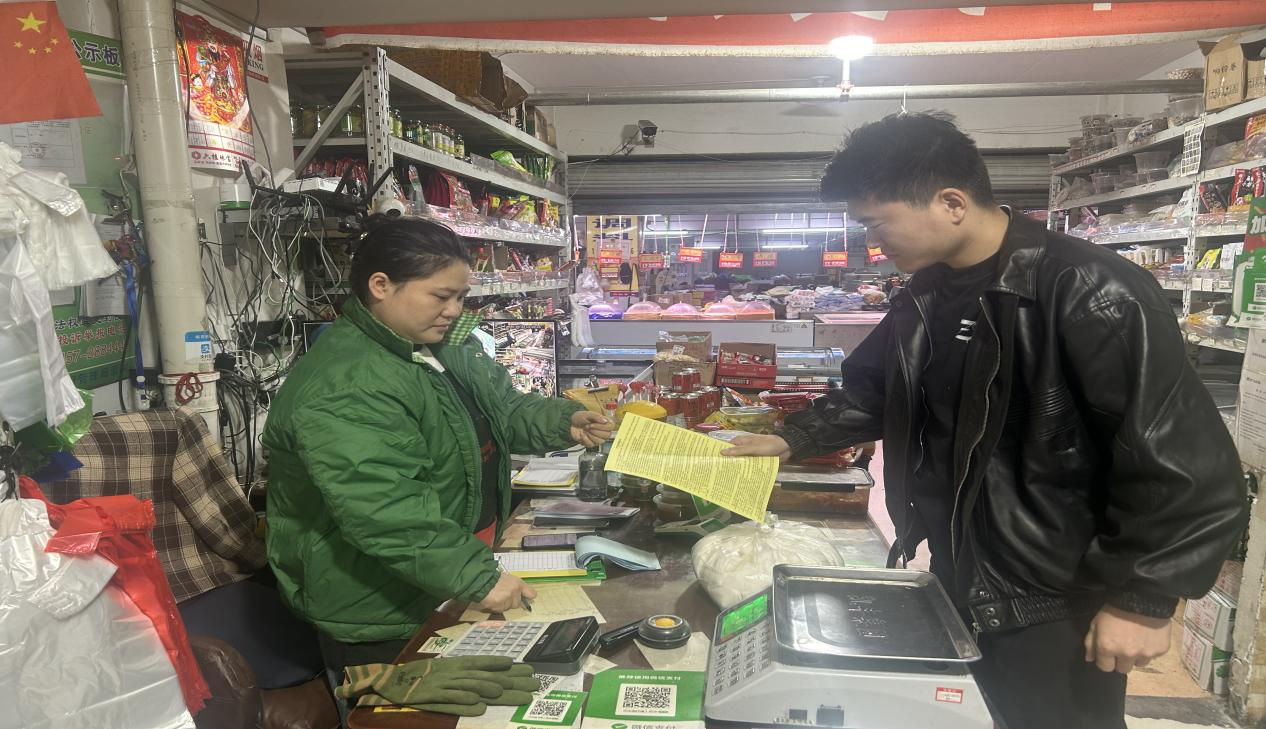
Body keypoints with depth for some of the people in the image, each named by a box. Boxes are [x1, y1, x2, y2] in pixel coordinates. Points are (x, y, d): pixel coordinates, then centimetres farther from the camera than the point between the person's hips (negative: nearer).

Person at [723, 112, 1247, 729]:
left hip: (1055, 604, -7)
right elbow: (873, 389, 17)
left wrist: (1141, 599, -18)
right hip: (959, 582, 7)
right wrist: (793, 439, 8)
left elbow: (1188, 462, -22)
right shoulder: (926, 296, 3)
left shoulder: (1089, 293, -23)